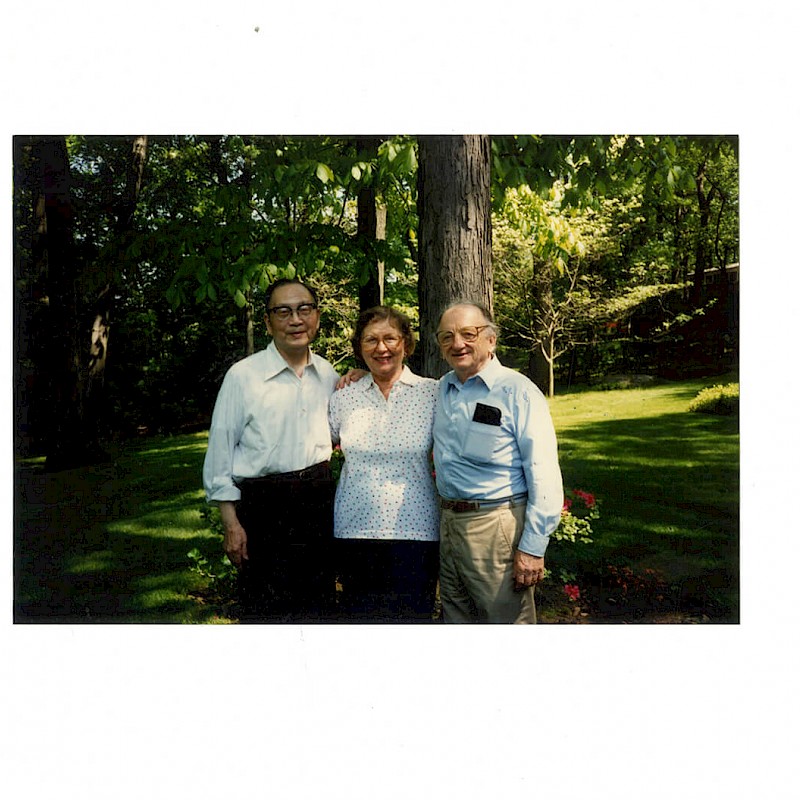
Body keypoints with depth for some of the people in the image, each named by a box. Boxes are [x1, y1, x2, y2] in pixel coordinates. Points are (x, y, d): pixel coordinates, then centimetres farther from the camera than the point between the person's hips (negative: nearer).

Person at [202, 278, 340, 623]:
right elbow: (220, 453, -6)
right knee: (265, 609, 3)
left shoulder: (328, 374, 6)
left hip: (319, 503, 5)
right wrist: (231, 524, -8)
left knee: (318, 604, 14)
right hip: (263, 505, -4)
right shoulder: (243, 375, -8)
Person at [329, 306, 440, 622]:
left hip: (415, 529, -2)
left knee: (412, 616, 4)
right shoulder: (344, 398, 5)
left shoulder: (432, 393, 0)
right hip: (355, 529, 2)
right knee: (360, 618, 11)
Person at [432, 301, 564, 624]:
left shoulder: (517, 391, -10)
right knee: (456, 620, 18)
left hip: (497, 527, -6)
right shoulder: (442, 389, 10)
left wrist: (532, 548, -17)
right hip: (448, 523, 7)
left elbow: (544, 476, -14)